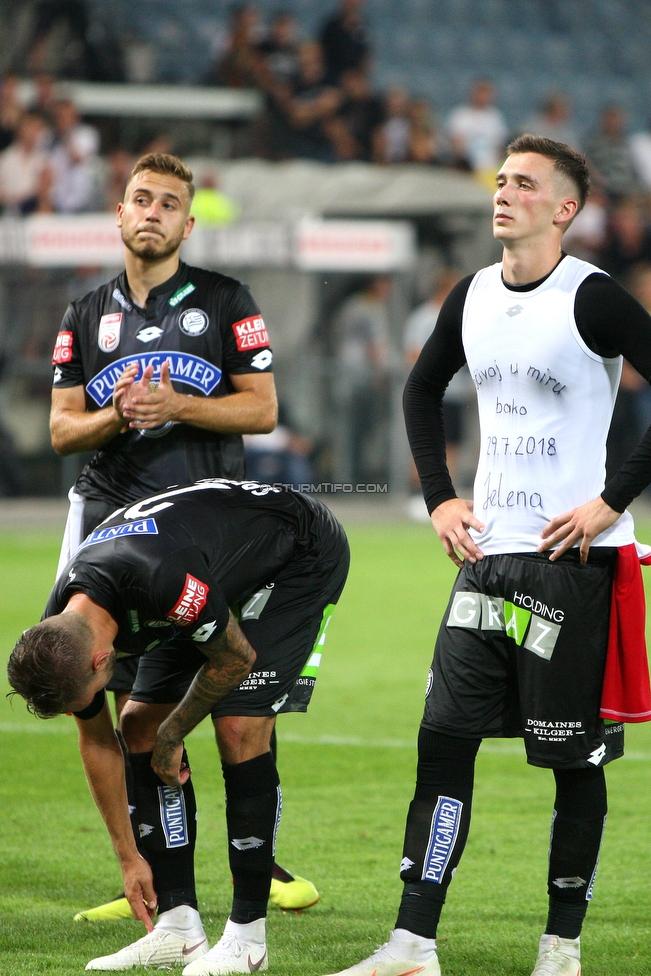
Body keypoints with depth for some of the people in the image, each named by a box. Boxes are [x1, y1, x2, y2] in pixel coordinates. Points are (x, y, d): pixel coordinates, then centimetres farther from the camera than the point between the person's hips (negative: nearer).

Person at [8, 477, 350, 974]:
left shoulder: (161, 578, -41)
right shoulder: (59, 638, -15)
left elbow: (236, 658, -23)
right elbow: (97, 742, 0)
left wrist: (172, 736, -9)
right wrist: (129, 857, 4)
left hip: (302, 556, -8)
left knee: (239, 727, -19)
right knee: (141, 724, -1)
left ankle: (248, 935, -11)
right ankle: (178, 928, 2)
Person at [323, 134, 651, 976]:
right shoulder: (473, 296, 9)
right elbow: (422, 389, 26)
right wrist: (439, 498, 15)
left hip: (575, 560, -6)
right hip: (487, 554, 6)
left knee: (575, 758, 1)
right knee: (444, 739, 1)